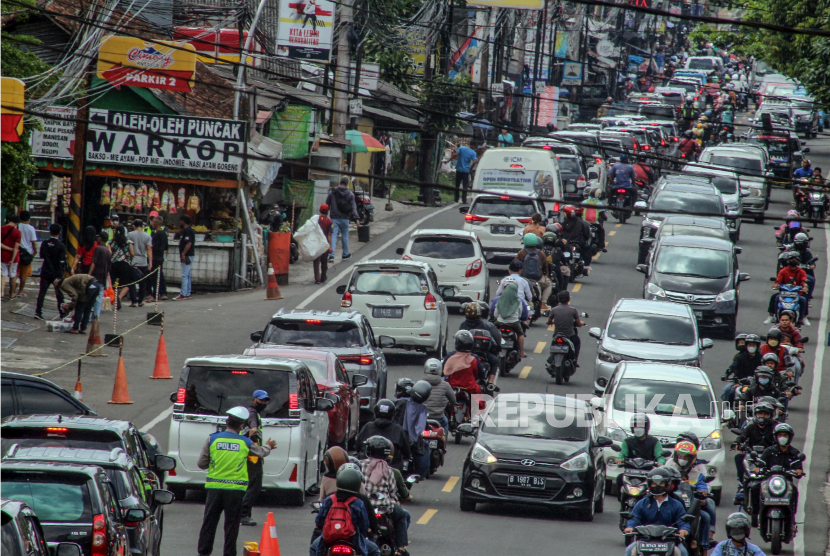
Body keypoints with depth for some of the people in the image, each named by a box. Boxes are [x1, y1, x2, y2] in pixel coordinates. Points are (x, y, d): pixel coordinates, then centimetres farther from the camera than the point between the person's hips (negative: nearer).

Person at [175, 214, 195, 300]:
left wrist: (183, 254, -22)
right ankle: (187, 293, 18)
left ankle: (183, 294, -14)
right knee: (187, 275, 14)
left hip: (187, 255, -11)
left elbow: (189, 243, -23)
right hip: (188, 256, 11)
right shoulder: (185, 230, 16)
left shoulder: (188, 231, -15)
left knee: (185, 275, -12)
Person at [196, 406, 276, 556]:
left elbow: (201, 463, 1)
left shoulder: (213, 439, -3)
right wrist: (268, 446, 42)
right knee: (232, 524, 6)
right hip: (236, 489, -1)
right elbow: (262, 452, 18)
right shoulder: (245, 443, -2)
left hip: (215, 488, 1)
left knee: (209, 522, 8)